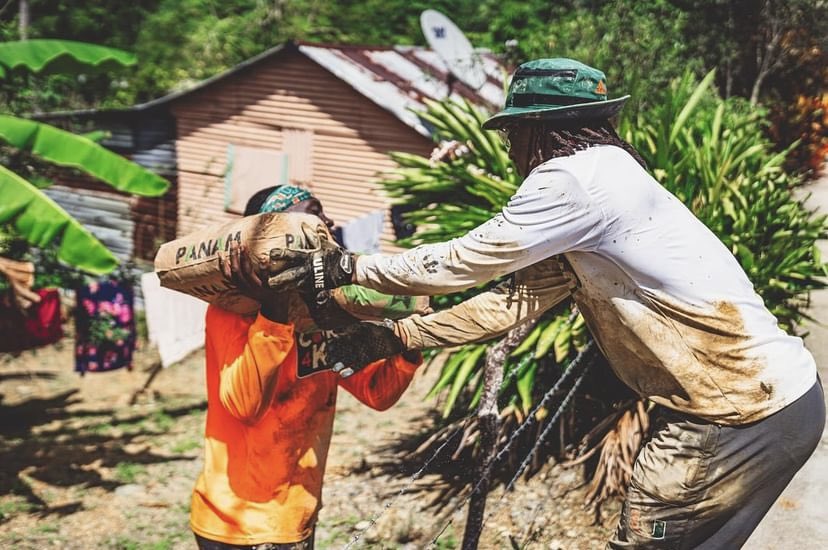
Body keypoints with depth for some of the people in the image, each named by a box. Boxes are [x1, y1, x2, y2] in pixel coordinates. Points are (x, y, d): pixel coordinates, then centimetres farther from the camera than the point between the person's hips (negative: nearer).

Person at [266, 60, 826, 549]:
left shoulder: (577, 179, -16)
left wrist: (347, 267, -2)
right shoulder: (600, 176, 15)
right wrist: (401, 335, 11)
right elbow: (517, 299, 13)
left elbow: (465, 260, -11)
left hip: (747, 411, -9)